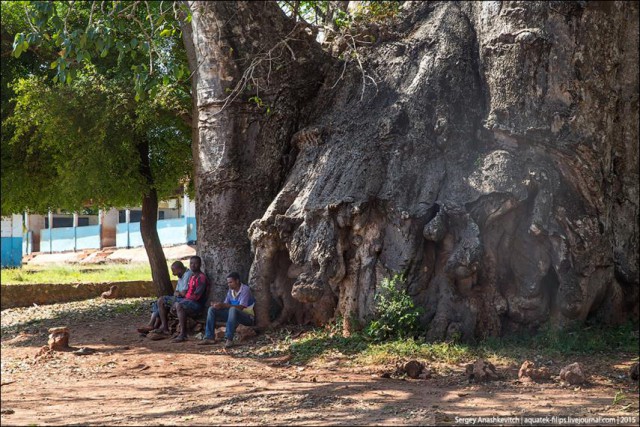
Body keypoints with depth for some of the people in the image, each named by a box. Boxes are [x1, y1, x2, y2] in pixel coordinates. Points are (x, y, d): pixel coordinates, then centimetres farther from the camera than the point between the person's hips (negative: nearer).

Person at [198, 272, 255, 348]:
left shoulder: (245, 289, -15)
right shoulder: (230, 291, 9)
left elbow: (241, 307, -25)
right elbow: (226, 304, 6)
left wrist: (223, 305, -32)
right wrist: (219, 305, -18)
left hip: (248, 317, -8)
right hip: (234, 314, 8)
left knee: (233, 309, -40)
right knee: (212, 309, -3)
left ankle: (229, 339, -42)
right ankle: (209, 337, -12)